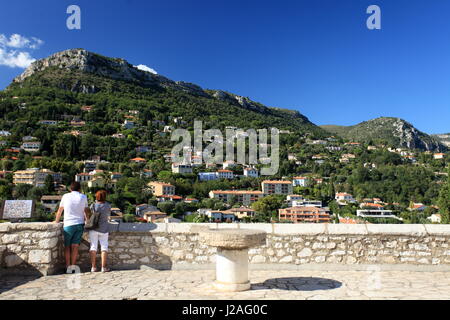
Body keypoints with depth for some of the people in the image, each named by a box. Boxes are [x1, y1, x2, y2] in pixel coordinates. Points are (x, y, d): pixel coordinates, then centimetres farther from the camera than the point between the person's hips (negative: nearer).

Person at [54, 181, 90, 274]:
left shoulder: (66, 196, 3)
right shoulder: (83, 197, 4)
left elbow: (60, 210, 13)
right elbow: (87, 211, 12)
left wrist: (56, 221, 26)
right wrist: (86, 219, 31)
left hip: (68, 224, -1)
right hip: (80, 224, 1)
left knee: (67, 246, 9)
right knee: (75, 246, 2)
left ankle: (68, 266, 7)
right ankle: (73, 266, -2)